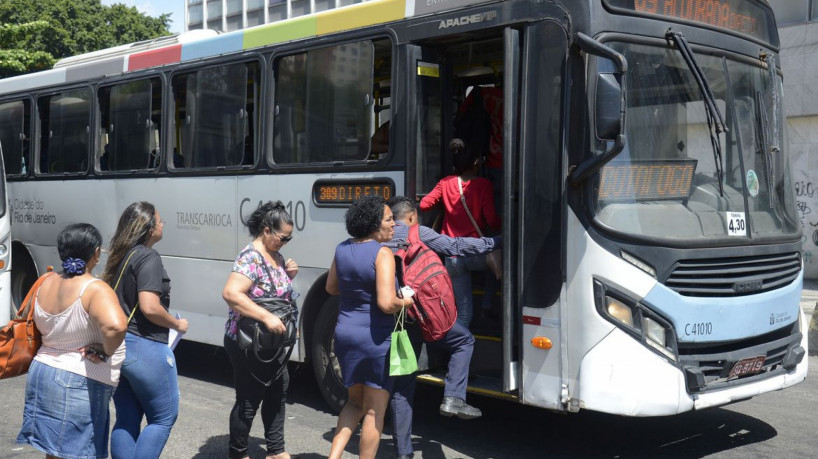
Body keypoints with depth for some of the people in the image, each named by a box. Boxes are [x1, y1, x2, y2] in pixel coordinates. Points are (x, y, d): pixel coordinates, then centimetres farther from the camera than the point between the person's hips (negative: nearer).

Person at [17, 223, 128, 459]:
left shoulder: (46, 284, 3)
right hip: (80, 384, -8)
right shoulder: (95, 290, -20)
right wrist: (106, 351, -21)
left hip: (41, 371, 8)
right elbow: (115, 326, -38)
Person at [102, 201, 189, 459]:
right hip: (144, 347, -8)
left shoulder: (119, 256, 11)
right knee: (164, 418, 5)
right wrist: (178, 324, -8)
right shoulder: (148, 258, -15)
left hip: (116, 345, 8)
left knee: (126, 420, 15)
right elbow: (149, 307, -23)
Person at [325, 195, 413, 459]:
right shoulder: (382, 254, -18)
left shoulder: (343, 249, 4)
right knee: (375, 410, 8)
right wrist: (406, 301, -6)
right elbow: (387, 304, -25)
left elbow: (331, 288, 18)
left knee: (356, 402, 22)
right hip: (375, 339, -7)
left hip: (345, 335, 7)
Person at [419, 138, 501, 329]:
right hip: (476, 253, -4)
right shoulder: (483, 185, -5)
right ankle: (487, 305, 25)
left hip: (452, 258, 4)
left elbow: (423, 204, 0)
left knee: (464, 310, 12)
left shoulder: (446, 183, 5)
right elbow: (491, 220, -10)